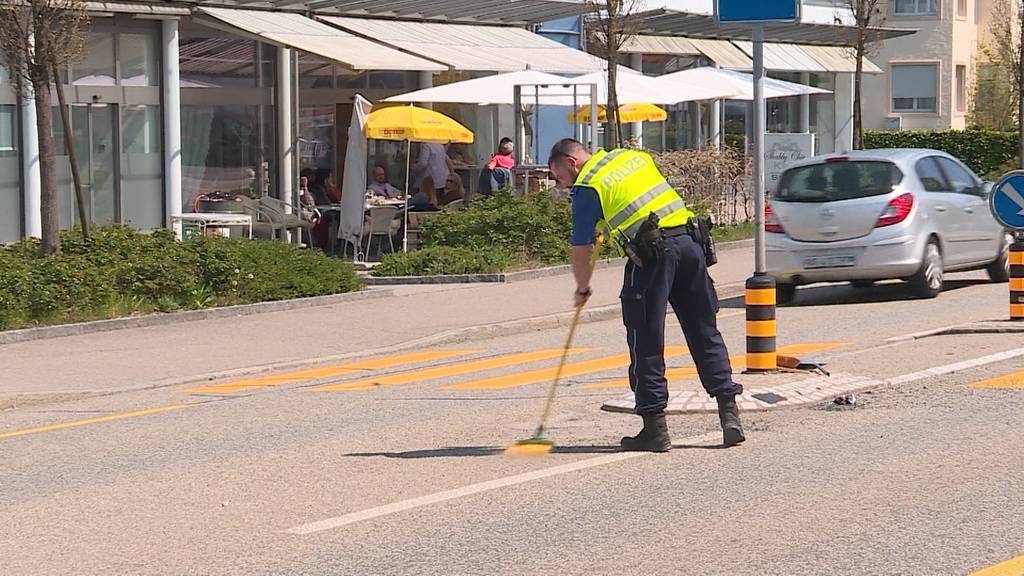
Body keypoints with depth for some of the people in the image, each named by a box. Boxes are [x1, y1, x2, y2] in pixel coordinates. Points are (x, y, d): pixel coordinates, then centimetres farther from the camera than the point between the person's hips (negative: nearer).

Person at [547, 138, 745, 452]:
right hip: (689, 239, 6)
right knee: (705, 333, 12)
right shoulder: (633, 156, 21)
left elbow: (581, 250, 6)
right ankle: (729, 412, 8)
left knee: (646, 342, 2)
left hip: (653, 252, -6)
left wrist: (582, 289, 23)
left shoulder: (588, 187, 3)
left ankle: (655, 427, 3)